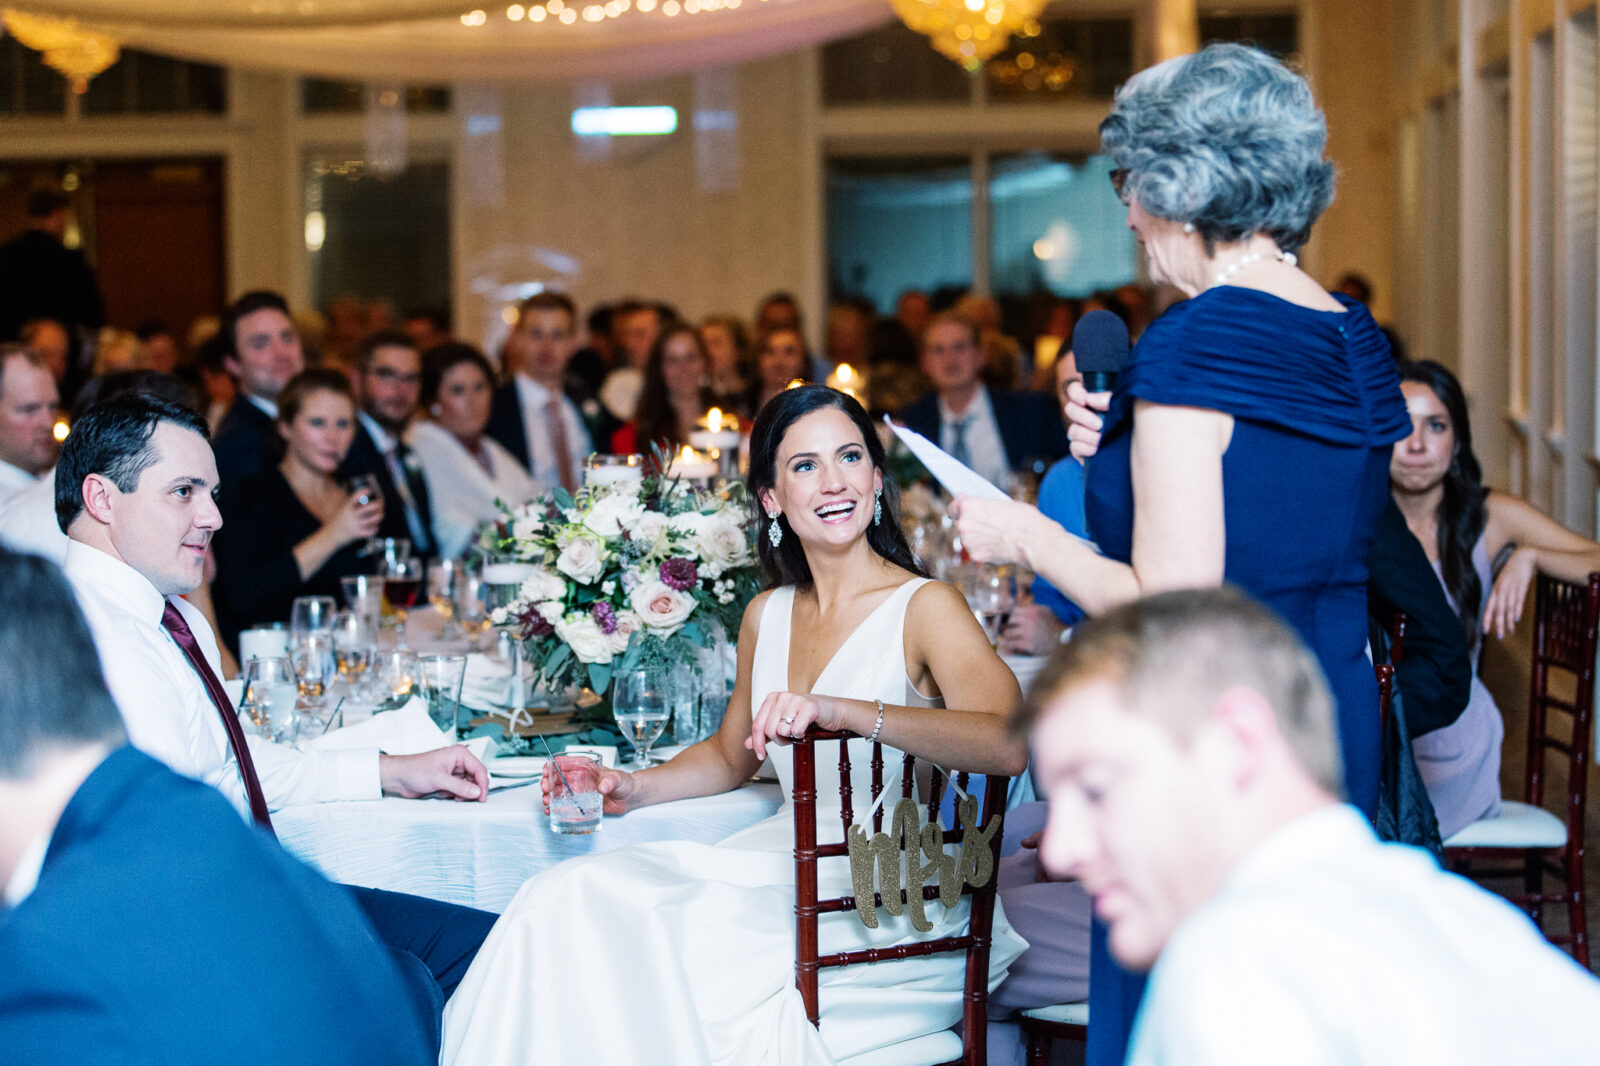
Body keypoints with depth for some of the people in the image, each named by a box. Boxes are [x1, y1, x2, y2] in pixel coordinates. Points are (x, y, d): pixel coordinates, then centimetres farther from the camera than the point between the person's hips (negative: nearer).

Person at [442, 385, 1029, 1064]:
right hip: (787, 872, 6)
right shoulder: (767, 615, 12)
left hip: (889, 913, -6)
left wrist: (841, 711, -38)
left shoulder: (924, 608, -9)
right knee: (572, 900, -14)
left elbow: (1007, 745, -28)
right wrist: (634, 789, 10)